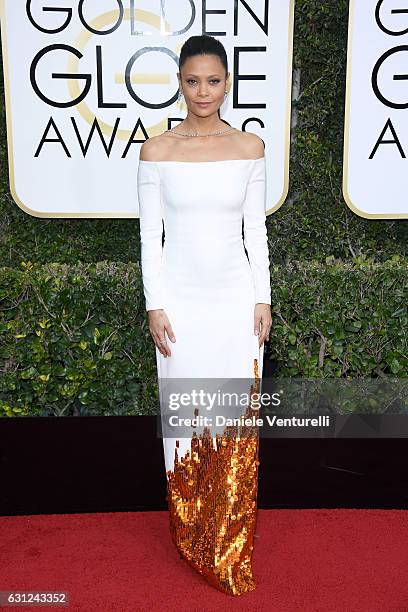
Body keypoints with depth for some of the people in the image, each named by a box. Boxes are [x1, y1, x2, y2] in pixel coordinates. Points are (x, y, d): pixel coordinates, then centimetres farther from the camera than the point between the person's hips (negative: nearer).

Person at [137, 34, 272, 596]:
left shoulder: (251, 147, 2)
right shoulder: (157, 150, -1)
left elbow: (256, 229, 5)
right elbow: (150, 234, -1)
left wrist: (263, 298, 1)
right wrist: (154, 305, -6)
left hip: (237, 297, 1)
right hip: (181, 298, -1)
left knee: (237, 420, 5)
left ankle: (232, 548, 24)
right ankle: (192, 540, 29)